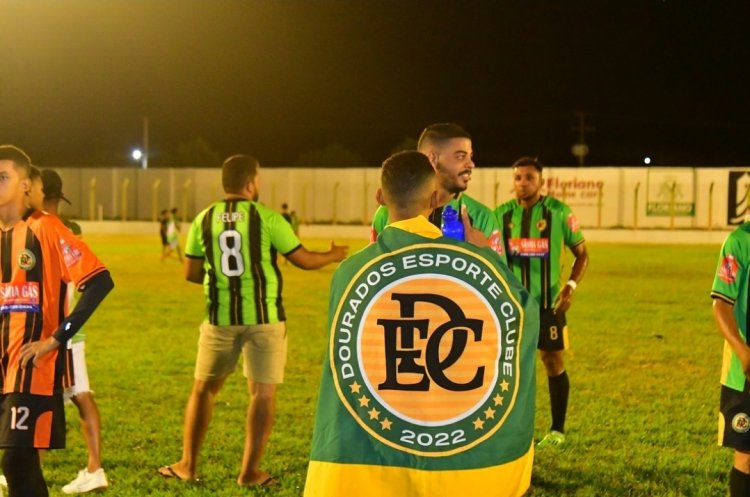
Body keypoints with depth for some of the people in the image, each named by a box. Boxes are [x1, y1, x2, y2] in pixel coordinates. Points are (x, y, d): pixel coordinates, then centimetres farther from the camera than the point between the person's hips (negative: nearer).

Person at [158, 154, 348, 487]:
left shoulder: (204, 219, 2)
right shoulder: (266, 217, -7)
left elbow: (191, 273, 4)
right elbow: (303, 260, -2)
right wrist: (333, 256, 17)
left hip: (220, 319, 3)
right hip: (263, 317, -3)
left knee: (203, 389, 17)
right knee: (262, 394, 7)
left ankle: (188, 465, 21)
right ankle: (250, 471, 7)